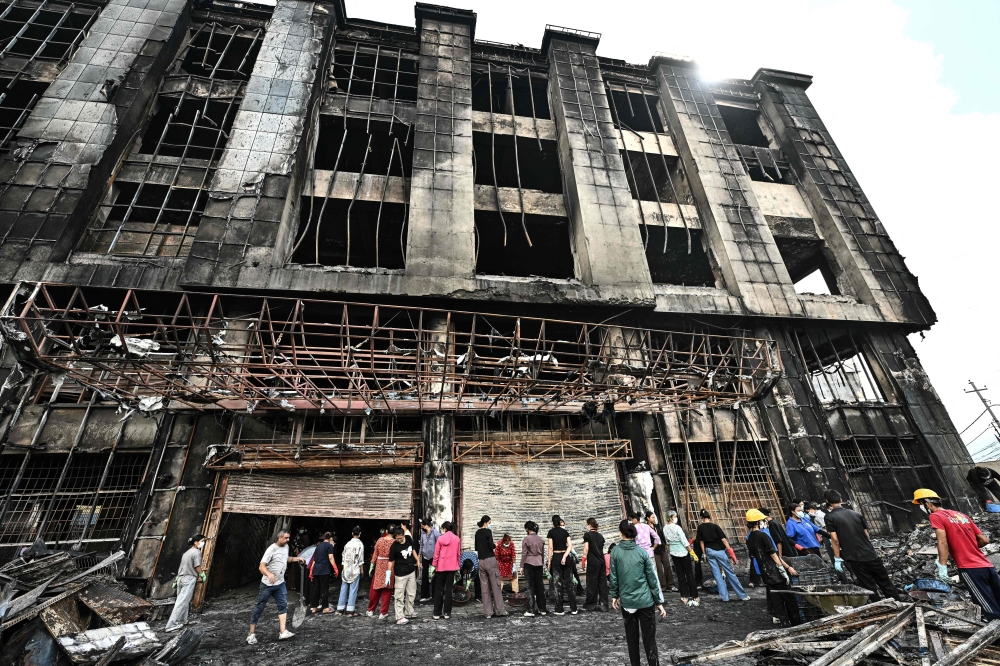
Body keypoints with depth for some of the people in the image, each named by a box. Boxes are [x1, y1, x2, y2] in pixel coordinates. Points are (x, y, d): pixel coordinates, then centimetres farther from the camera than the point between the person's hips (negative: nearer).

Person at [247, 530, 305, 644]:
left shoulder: (286, 547, 5)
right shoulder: (272, 549, -19)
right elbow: (261, 567, -25)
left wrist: (296, 559, 10)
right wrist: (269, 574, -43)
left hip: (280, 583, 6)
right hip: (267, 584, -6)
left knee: (283, 605, -2)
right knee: (259, 608, 5)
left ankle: (282, 632, -3)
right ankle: (252, 634, 20)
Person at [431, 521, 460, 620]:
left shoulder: (440, 539, -8)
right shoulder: (457, 539, -2)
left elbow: (436, 554, -5)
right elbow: (459, 554, 4)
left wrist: (433, 566, 2)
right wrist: (458, 565, 14)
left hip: (441, 567, -1)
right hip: (452, 567, 1)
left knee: (438, 590, 10)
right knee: (448, 589, 9)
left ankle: (437, 613, 13)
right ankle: (447, 613, 11)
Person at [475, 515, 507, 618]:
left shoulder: (477, 533, 9)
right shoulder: (488, 531, -11)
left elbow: (476, 547, 16)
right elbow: (491, 545, -17)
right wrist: (495, 546, 2)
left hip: (481, 561, 6)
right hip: (490, 560, -6)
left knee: (484, 587, 8)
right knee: (496, 585, 3)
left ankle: (487, 612, 11)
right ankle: (500, 610, 8)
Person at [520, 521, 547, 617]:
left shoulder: (526, 539, -10)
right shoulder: (540, 539, 5)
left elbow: (524, 554, -8)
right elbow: (543, 553, 12)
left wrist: (522, 566, 0)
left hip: (529, 564, -5)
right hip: (539, 564, 5)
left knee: (530, 587, 1)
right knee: (540, 586, 11)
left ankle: (531, 610, 1)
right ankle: (542, 609, 17)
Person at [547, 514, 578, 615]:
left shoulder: (551, 532, -1)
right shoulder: (565, 531, 9)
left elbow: (550, 547, -5)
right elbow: (570, 546, -2)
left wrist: (549, 562, -1)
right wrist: (565, 556, -10)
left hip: (556, 558, -3)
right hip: (566, 558, 3)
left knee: (558, 584, 3)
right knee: (569, 583, 8)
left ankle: (559, 610, 7)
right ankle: (573, 609, 10)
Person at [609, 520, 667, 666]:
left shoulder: (615, 551, -6)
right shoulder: (642, 551, -6)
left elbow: (614, 577, -3)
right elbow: (652, 578, -3)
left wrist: (614, 595, 12)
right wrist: (659, 602, 6)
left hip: (627, 601, 0)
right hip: (645, 600, 0)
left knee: (632, 638, 16)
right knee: (649, 639, 8)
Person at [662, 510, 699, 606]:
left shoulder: (665, 528, 0)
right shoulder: (677, 527, -20)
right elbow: (685, 542, -17)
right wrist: (692, 553, -9)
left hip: (673, 553, 6)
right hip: (683, 552, -6)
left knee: (680, 575, 12)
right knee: (689, 574, 6)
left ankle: (684, 597, 15)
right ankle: (695, 597, 11)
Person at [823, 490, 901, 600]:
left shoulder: (830, 517, -7)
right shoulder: (856, 513, 9)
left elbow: (835, 539, -13)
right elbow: (866, 534, 14)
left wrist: (837, 559, -5)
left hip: (855, 558, -5)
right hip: (871, 554, 5)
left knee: (870, 589, 5)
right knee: (886, 583, 19)